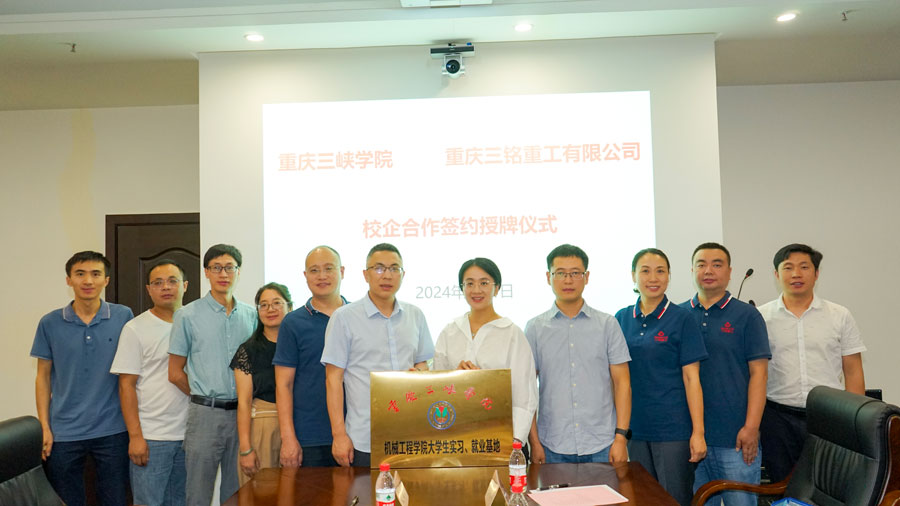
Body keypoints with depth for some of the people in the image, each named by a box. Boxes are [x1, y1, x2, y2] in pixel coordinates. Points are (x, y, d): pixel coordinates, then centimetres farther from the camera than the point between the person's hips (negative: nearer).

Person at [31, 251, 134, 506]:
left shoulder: (123, 317, -3)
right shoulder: (50, 323, -1)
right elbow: (43, 377, 5)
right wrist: (44, 427, 0)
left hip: (112, 431, -1)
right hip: (64, 433, 1)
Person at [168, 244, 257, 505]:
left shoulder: (251, 315, 8)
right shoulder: (188, 315, 0)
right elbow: (175, 373, 3)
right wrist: (205, 395, 0)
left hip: (241, 413, 3)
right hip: (206, 414, -2)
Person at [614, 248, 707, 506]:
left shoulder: (681, 318, -5)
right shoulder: (622, 319, 6)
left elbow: (691, 378, -6)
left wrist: (698, 431, -10)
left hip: (673, 429, -4)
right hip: (634, 428, 4)